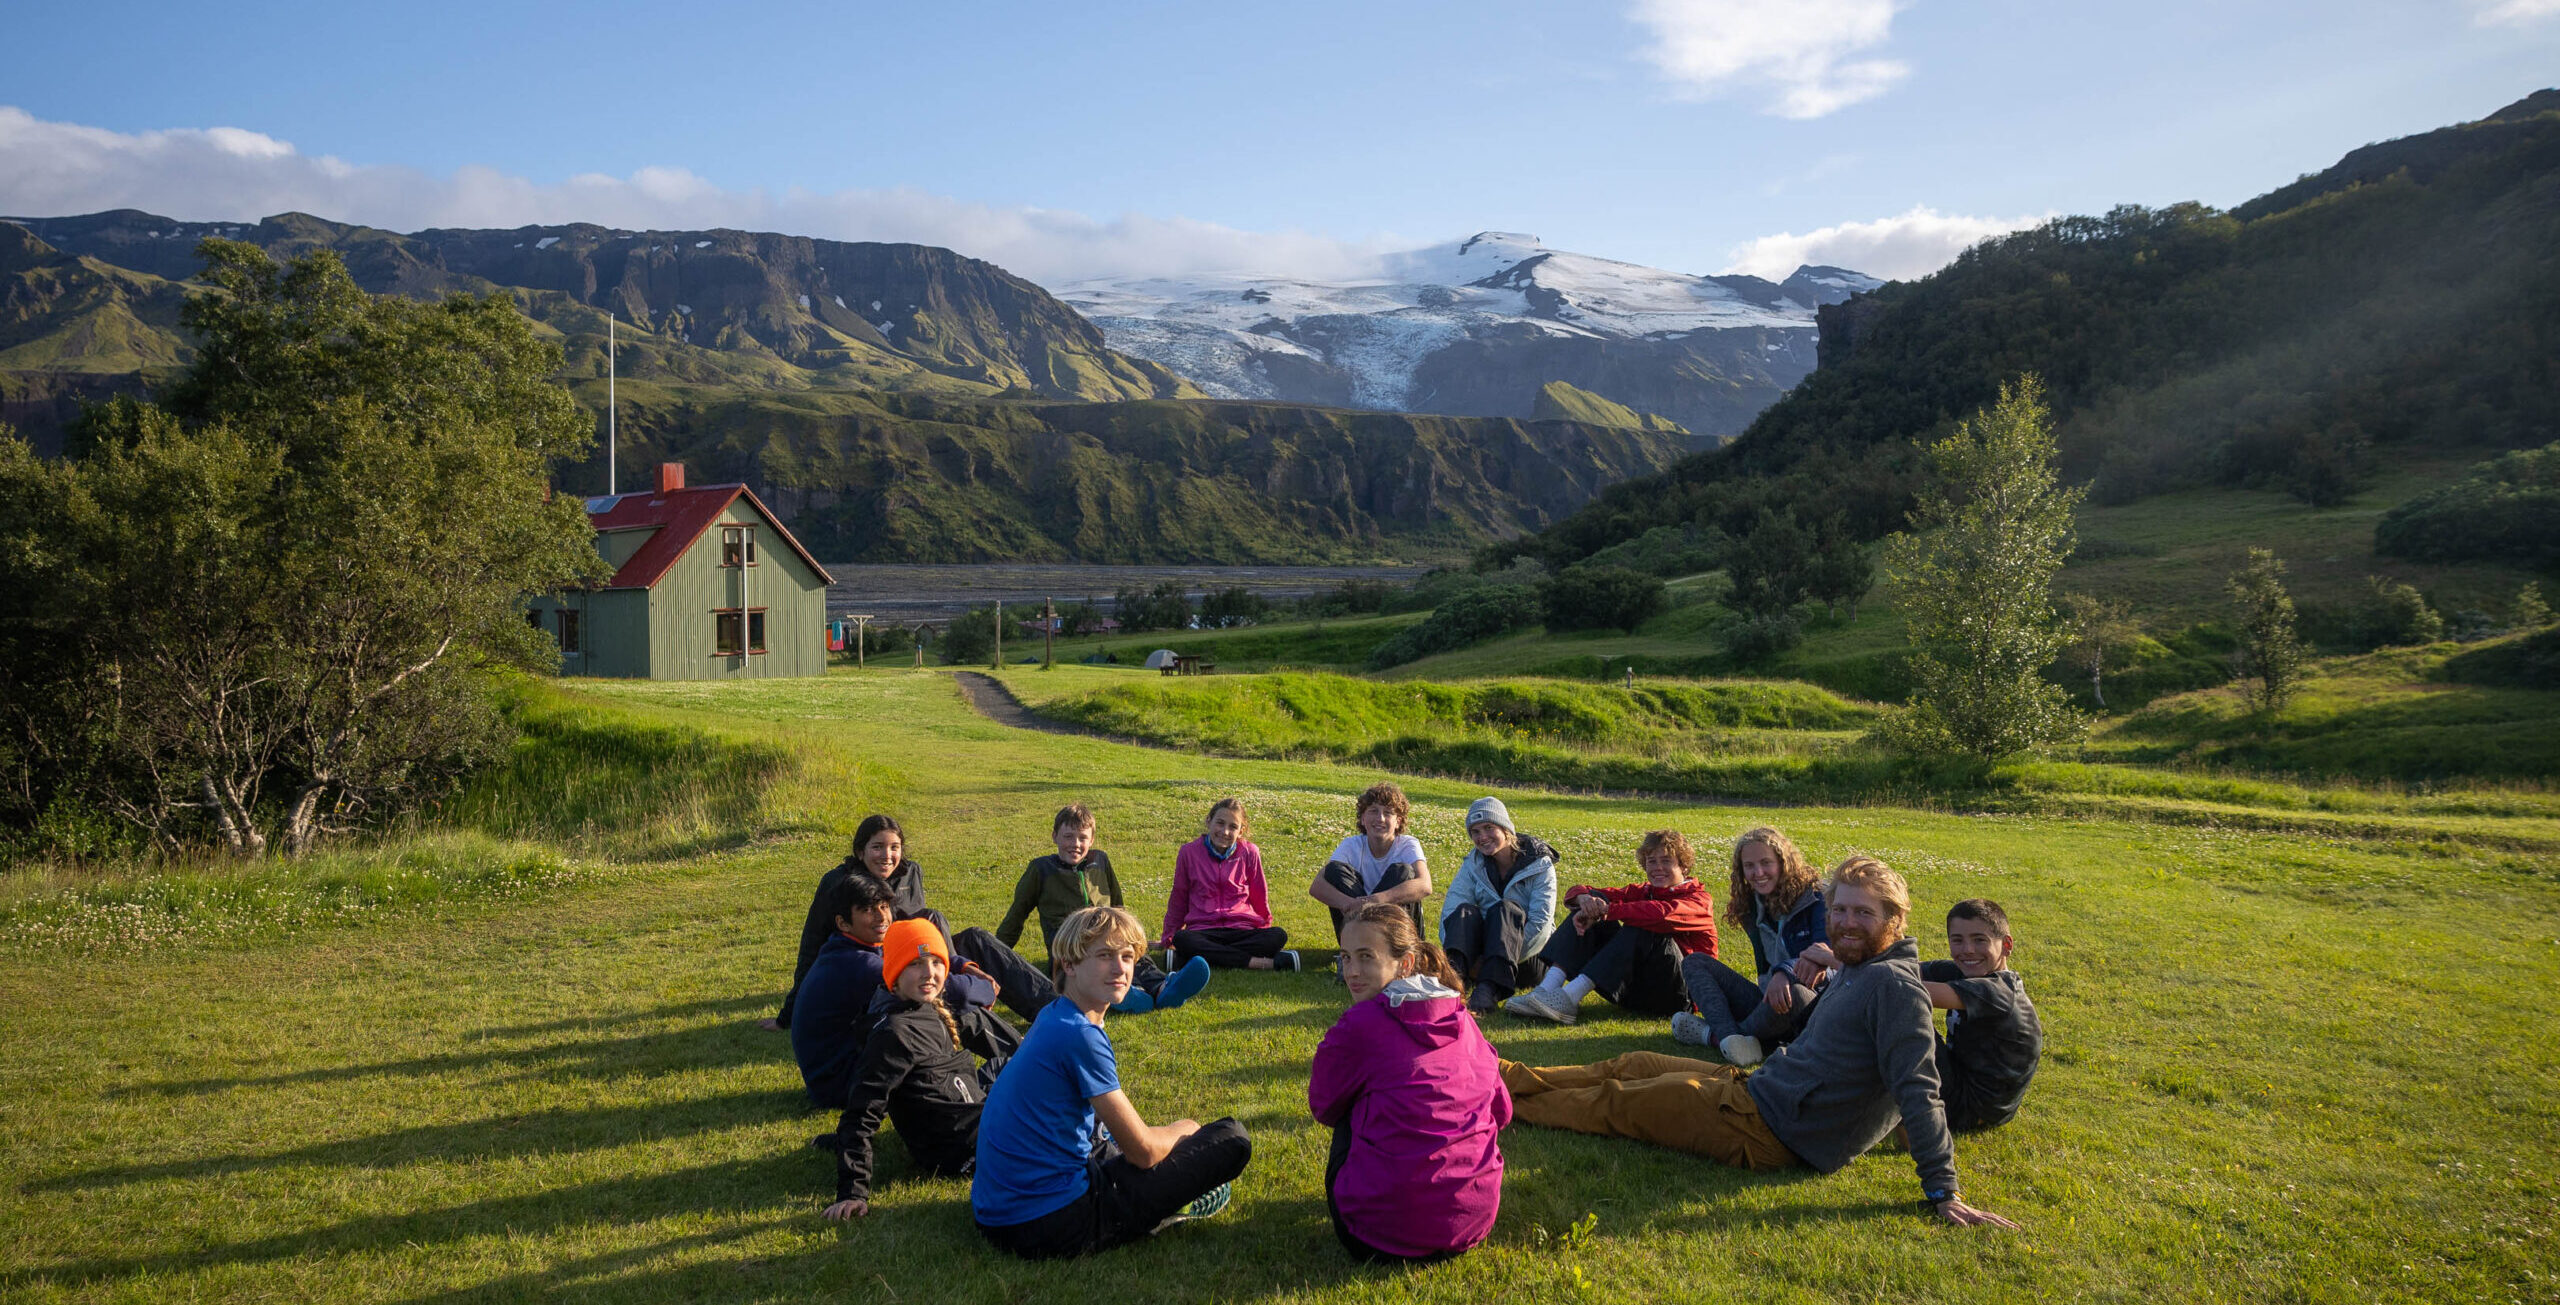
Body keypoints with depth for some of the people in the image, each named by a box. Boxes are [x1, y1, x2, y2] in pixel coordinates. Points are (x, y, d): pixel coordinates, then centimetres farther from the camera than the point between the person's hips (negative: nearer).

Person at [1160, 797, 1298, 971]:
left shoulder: (1249, 852, 3)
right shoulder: (1189, 852, 2)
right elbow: (1179, 898, 14)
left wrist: (1264, 928, 22)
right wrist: (1168, 937, 21)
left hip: (1242, 930, 1)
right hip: (1203, 930, -1)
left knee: (1279, 936, -28)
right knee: (1182, 939, -36)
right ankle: (1266, 963, -35)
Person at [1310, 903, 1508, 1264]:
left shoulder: (1357, 1026, -8)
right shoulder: (1461, 1019, 7)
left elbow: (1324, 1108, 9)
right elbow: (1501, 1111, 17)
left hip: (1393, 1229, -5)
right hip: (1476, 1219, 5)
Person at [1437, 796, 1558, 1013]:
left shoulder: (1540, 864, -4)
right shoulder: (1473, 863, 7)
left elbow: (1541, 923, -16)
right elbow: (1450, 912, -7)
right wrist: (1452, 953, -27)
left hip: (1532, 957, -3)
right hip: (1482, 950, 3)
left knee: (1504, 909, -30)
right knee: (1465, 911, -25)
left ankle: (1490, 989, -54)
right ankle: (1454, 977, -53)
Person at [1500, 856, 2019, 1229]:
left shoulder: (1891, 983, -21)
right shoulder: (1854, 970, 9)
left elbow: (1919, 1089, -26)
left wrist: (1943, 1190, -28)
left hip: (1771, 1132, -9)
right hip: (1761, 1086, 9)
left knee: (1613, 1102, 3)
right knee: (1631, 1066, 15)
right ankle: (1507, 1077, 27)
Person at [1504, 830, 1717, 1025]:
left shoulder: (1699, 900, -2)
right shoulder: (1642, 892, 16)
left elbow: (1662, 914, -28)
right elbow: (1577, 892, 5)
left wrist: (1605, 910, -27)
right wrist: (1585, 898, -20)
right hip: (1634, 991, 5)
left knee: (1642, 928, -31)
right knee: (1590, 907, -7)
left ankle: (1569, 997, -38)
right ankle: (1547, 989, -26)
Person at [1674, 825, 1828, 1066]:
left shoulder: (1816, 898, -7)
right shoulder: (1753, 909, 11)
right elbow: (1766, 969, 9)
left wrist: (1785, 972, -38)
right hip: (1769, 1003, 6)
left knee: (1793, 992, -41)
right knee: (1695, 961, -2)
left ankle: (1714, 1034, -17)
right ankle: (1731, 1038, -32)